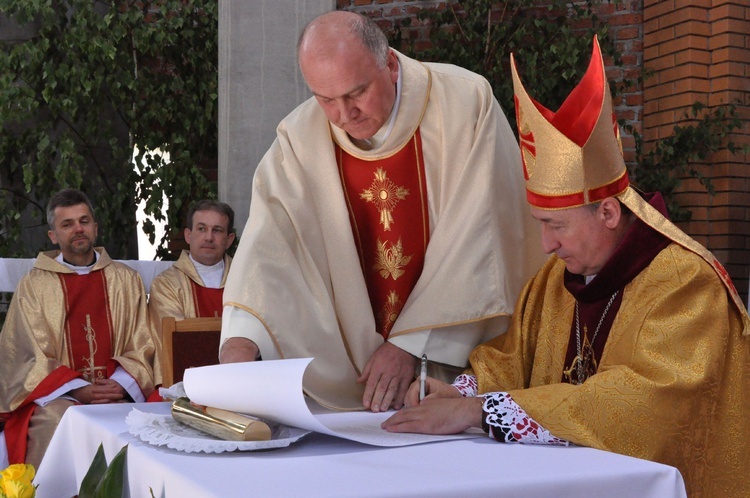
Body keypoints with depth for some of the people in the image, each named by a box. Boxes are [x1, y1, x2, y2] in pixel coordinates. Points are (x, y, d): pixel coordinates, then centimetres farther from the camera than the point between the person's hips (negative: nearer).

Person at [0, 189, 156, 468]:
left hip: (117, 393, 1)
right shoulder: (34, 284, 10)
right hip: (56, 393, -1)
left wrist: (121, 384, -9)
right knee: (55, 420, -34)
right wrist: (77, 390, -12)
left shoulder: (126, 279, 16)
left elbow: (142, 345, 10)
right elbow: (30, 353, 2)